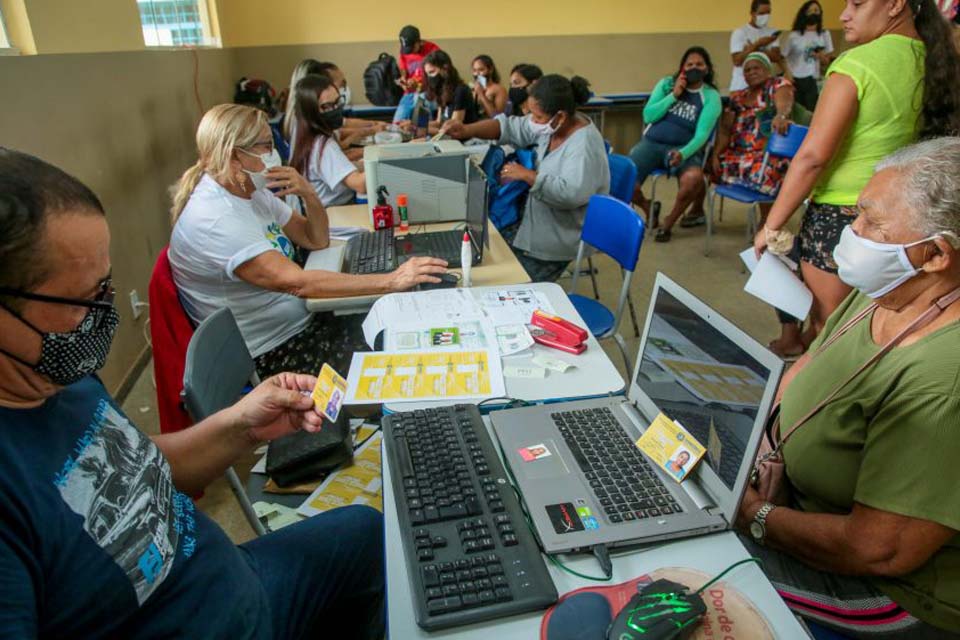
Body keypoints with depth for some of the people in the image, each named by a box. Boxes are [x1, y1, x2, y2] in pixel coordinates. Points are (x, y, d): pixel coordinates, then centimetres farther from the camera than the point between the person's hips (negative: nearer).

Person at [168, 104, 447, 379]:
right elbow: (296, 282, -34)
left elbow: (317, 240, 11)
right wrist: (392, 280, -35)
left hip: (303, 321, 8)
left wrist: (309, 194, -10)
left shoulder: (251, 192, 4)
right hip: (272, 354, -8)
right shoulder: (212, 219, -24)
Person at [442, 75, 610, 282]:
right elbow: (512, 127, 2)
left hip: (564, 235, -9)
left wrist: (527, 175, -29)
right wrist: (466, 130, -12)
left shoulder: (584, 145, -26)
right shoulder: (552, 125, -2)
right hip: (540, 220, 9)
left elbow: (571, 194, -38)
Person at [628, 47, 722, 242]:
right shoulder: (666, 84, 9)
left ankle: (669, 222, -8)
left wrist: (683, 153, -29)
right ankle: (648, 207, 10)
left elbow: (702, 134, -10)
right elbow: (648, 116, -1)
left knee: (693, 178, -36)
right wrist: (674, 95, -8)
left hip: (683, 147, -1)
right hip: (651, 142, 2)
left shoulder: (711, 96, 2)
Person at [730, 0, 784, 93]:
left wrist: (754, 49, -15)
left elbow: (776, 57, -4)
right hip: (742, 85, -3)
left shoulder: (772, 32, 8)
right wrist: (757, 44, -18)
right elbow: (737, 61, -13)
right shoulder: (739, 32, -4)